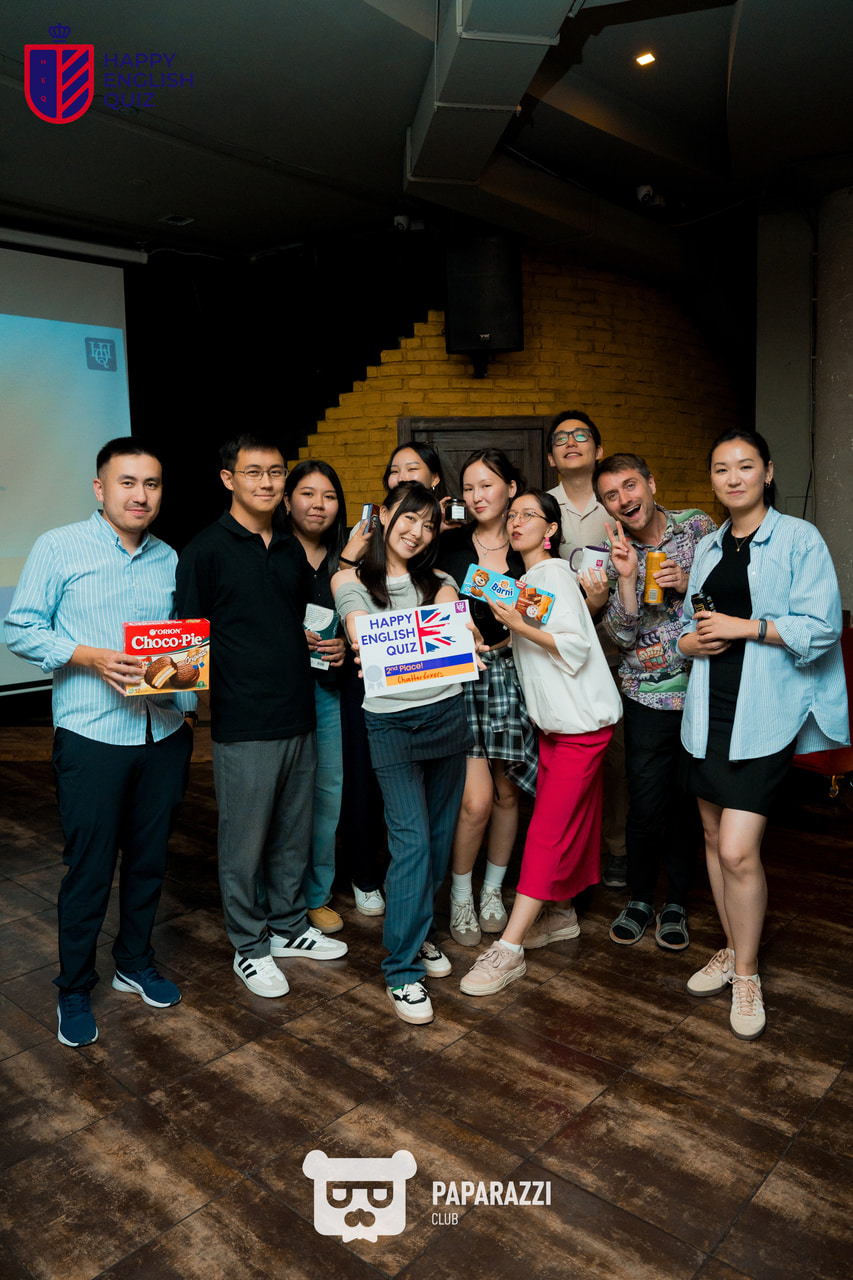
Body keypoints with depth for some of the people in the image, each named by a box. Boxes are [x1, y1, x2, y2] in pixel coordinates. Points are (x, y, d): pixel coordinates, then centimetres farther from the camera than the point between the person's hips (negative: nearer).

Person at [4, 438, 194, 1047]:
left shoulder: (170, 559, 10)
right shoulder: (58, 549, -3)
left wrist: (188, 699, -1)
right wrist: (91, 658, -18)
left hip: (165, 735, 4)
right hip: (93, 736, -4)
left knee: (149, 859, 16)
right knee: (89, 870, 5)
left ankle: (136, 962, 37)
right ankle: (75, 990, 26)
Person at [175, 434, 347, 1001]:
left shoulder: (292, 550, 12)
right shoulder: (206, 549, -6)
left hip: (299, 716, 6)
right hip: (243, 724, -6)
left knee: (295, 833, 17)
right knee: (244, 841, 6)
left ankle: (289, 926, 36)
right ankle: (249, 946, 25)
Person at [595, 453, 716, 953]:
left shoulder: (698, 526, -1)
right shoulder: (611, 555, -2)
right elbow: (622, 635, -9)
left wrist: (691, 582, -15)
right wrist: (627, 577, -23)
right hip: (650, 696, -1)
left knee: (688, 801, 10)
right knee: (646, 807, 1)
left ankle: (677, 902, 29)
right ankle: (640, 898, 24)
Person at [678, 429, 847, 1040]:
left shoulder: (800, 539, -4)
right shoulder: (708, 547, 15)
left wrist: (744, 627, -15)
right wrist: (695, 640, -3)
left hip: (765, 713, -6)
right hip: (709, 709, 6)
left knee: (738, 850, -9)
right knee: (715, 837, 13)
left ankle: (747, 974, 13)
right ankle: (733, 950, 33)